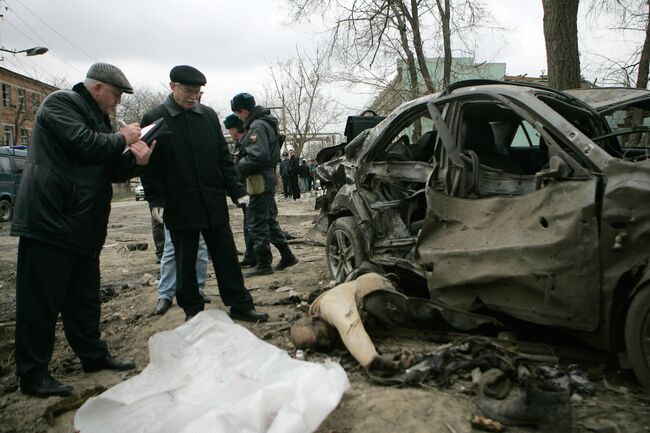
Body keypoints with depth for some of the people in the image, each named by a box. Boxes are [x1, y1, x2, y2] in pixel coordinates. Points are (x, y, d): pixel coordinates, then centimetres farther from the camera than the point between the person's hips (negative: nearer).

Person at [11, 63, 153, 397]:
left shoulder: (97, 119, 22)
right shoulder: (59, 103, -4)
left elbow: (112, 171, 17)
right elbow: (83, 144, -21)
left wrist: (134, 160, -4)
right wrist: (121, 139, -5)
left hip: (83, 228, 9)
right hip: (49, 221, -9)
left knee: (84, 298, 16)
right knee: (40, 301, -2)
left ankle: (93, 356, 28)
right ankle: (32, 375, 6)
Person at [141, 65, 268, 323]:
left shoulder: (208, 115, 6)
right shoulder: (154, 119, -3)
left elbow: (223, 157, 8)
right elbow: (151, 166, -3)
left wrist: (236, 190, 2)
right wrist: (157, 200, -10)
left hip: (214, 202, 3)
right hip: (180, 206, -2)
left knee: (227, 257, 8)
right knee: (185, 262, 9)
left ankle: (240, 306, 18)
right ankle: (192, 311, 24)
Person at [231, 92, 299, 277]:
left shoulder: (257, 126, -16)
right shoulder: (266, 123, 15)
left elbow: (259, 157, -26)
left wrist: (239, 165, -12)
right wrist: (241, 162, 12)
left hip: (260, 181, -10)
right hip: (268, 178, 10)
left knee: (257, 223, -3)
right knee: (269, 220, 18)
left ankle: (263, 265, 3)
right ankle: (287, 256, 24)